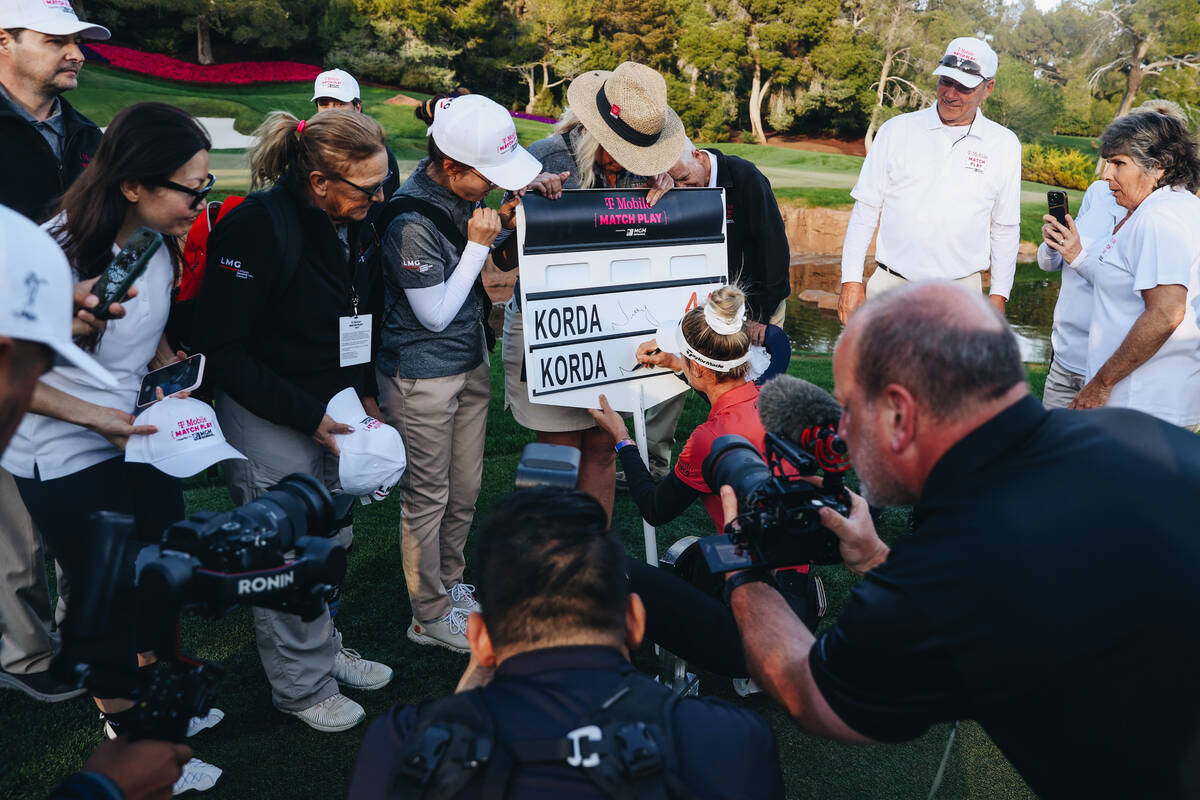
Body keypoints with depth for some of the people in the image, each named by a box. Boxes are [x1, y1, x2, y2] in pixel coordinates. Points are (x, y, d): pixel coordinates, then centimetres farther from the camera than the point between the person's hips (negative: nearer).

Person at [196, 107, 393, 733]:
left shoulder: (352, 226, 1)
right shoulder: (258, 228, -22)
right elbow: (222, 348, -20)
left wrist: (364, 393, 6)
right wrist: (306, 415, -21)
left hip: (329, 410, 7)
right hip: (268, 421, -7)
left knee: (332, 543, 19)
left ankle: (324, 651, 40)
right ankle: (301, 686, 25)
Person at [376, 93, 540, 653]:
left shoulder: (462, 195, -2)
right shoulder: (411, 222, -26)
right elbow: (436, 314, -19)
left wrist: (505, 222, -4)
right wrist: (479, 244, -19)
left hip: (470, 361, 8)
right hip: (421, 375, -8)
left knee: (465, 488, 18)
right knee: (428, 497, 7)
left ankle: (450, 583, 39)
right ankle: (429, 615, 24)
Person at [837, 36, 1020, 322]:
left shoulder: (1004, 145, 7)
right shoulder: (896, 130, 4)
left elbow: (1005, 228, 13)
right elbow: (865, 210, 5)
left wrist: (999, 294, 9)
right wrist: (851, 280, -1)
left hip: (961, 291, 1)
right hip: (891, 287, 0)